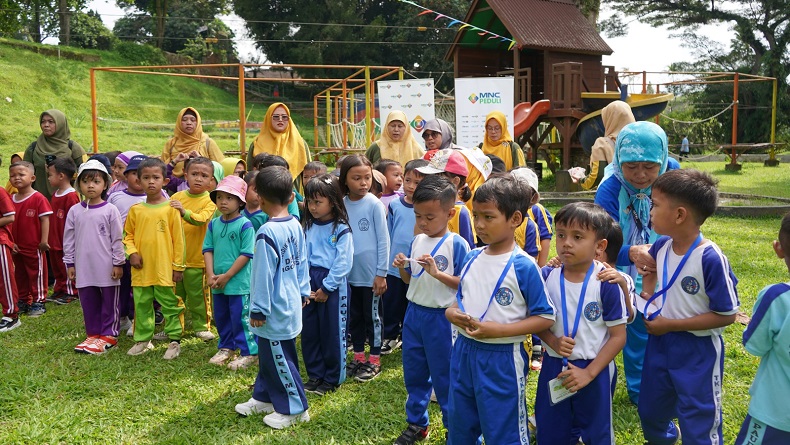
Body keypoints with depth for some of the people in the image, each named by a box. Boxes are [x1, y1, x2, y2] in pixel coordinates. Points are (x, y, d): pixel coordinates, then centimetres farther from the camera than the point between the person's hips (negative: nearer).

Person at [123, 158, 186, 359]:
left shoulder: (171, 208, -6)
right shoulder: (135, 210, 4)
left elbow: (178, 239, -4)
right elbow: (128, 235, 14)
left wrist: (178, 265, -4)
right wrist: (132, 252, -5)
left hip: (165, 269, -4)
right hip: (142, 269, 4)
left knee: (170, 305, 4)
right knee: (141, 305, 14)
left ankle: (175, 341, 16)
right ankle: (142, 340, 28)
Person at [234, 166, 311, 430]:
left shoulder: (267, 233, -23)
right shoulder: (296, 225, 1)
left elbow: (264, 275, -20)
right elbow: (302, 263, 10)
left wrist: (258, 310, -11)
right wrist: (303, 291, 20)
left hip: (275, 309, -9)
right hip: (290, 304, 9)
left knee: (279, 358, 6)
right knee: (269, 354, 22)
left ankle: (295, 409, 19)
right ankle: (264, 398, 37)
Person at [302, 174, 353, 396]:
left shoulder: (341, 229, -9)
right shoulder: (308, 227, 8)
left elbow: (343, 264, -13)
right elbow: (303, 258, 6)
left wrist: (326, 288, -13)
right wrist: (305, 285, -5)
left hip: (333, 285, -6)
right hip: (310, 284, 6)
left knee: (332, 333, 4)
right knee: (309, 331, 11)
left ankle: (333, 378, 19)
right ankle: (315, 374, 26)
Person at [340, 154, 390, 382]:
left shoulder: (374, 205, -12)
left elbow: (383, 240, -10)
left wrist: (381, 273, -10)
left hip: (371, 274, -4)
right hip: (349, 273, 4)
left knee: (372, 316, 9)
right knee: (354, 316, 16)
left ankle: (375, 360, 23)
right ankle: (358, 356, 31)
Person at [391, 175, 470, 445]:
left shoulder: (457, 244, -15)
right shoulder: (417, 241, 4)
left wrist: (437, 273, -25)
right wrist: (402, 268, -8)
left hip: (442, 318, -6)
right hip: (414, 313, 6)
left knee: (444, 376, 7)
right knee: (413, 373, 17)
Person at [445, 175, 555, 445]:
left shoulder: (523, 266, -16)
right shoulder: (471, 258, 2)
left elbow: (545, 318, -14)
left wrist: (499, 330, -22)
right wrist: (453, 313, -10)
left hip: (501, 359, -6)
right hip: (463, 352, 6)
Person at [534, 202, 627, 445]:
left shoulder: (607, 283, -16)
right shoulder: (547, 277, -7)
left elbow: (618, 336, -11)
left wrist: (589, 372, -16)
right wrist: (553, 342, -17)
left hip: (595, 371, -3)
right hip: (553, 368, 3)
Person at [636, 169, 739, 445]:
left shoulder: (710, 259, -26)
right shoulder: (661, 245, -6)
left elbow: (726, 315, -21)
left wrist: (670, 324, -20)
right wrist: (647, 295, 1)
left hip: (697, 351, -7)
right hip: (659, 342, 7)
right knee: (650, 411, 25)